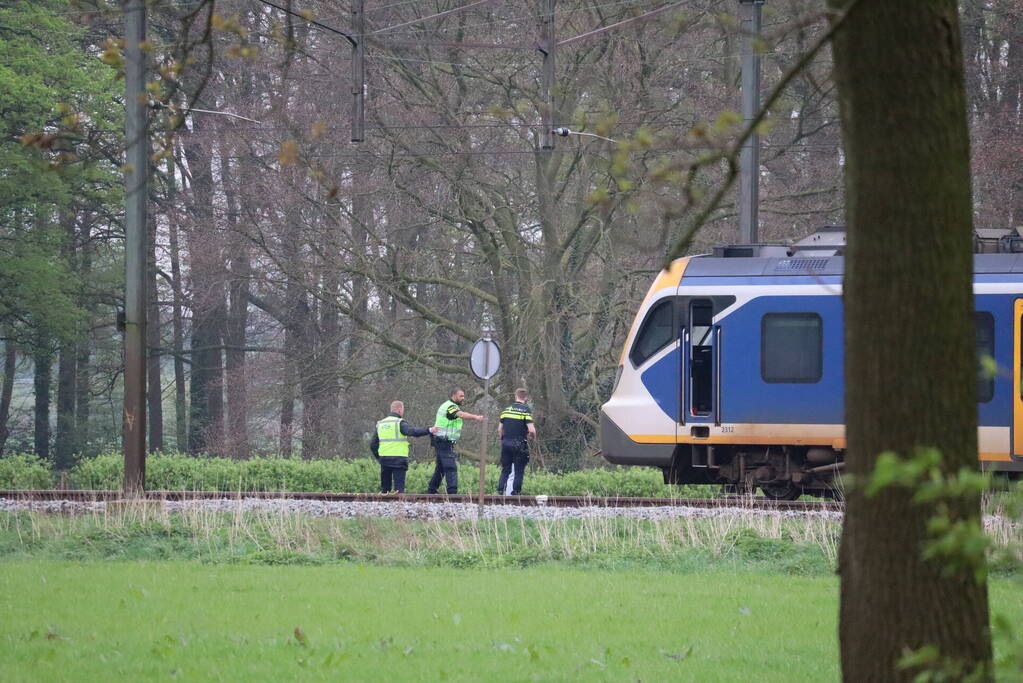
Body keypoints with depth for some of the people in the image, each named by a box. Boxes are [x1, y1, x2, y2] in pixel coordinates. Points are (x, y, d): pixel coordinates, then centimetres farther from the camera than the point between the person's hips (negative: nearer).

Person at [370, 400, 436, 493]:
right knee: (399, 487, -6)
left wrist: (379, 458, 23)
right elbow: (412, 431, -26)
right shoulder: (400, 423, -7)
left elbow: (373, 445, 15)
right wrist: (429, 430, -26)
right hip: (398, 460, -6)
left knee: (385, 488, 11)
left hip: (384, 459, 6)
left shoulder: (380, 424, 13)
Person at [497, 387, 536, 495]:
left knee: (505, 470, 11)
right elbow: (531, 430, -14)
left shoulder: (506, 410, 9)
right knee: (519, 471, 2)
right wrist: (533, 436, 7)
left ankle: (500, 492, 3)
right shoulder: (526, 410, -7)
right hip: (519, 445, -4)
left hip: (506, 443, 4)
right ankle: (515, 493, -2)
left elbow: (500, 429, 11)